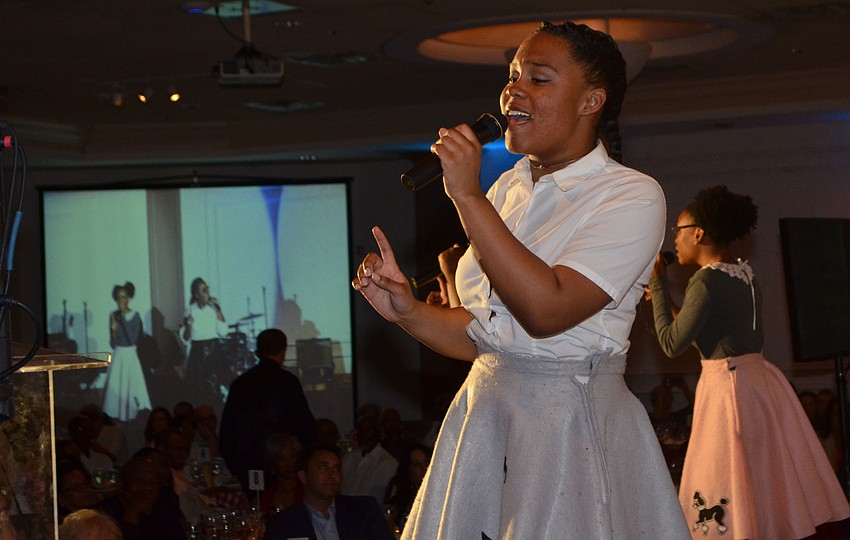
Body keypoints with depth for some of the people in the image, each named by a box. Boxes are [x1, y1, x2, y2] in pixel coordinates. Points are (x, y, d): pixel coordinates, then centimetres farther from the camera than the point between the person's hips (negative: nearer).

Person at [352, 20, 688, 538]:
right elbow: (483, 334, 13)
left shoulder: (633, 197, -10)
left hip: (574, 428, -6)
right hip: (486, 415, 6)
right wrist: (407, 311, -5)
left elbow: (546, 311, -23)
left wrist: (467, 196, -21)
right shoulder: (507, 189, 10)